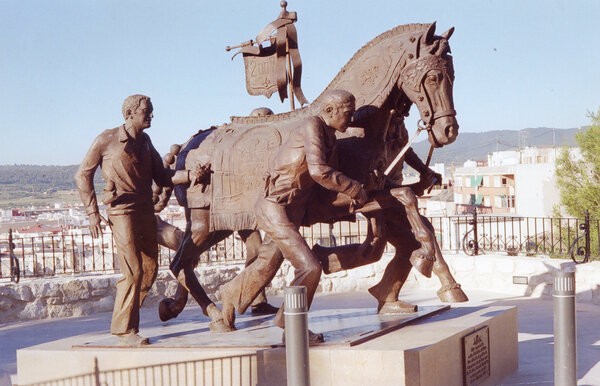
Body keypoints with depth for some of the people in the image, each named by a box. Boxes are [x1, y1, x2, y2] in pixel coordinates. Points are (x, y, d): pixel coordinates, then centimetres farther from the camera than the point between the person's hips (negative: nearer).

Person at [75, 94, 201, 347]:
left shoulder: (145, 142, 12)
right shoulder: (107, 140, -7)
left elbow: (162, 177, 11)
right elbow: (83, 176, -1)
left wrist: (189, 176, -6)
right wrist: (92, 212, -6)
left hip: (146, 212, 7)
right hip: (123, 212, -7)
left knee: (150, 270, 8)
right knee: (133, 272, -12)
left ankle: (126, 318, 22)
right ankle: (125, 331, -3)